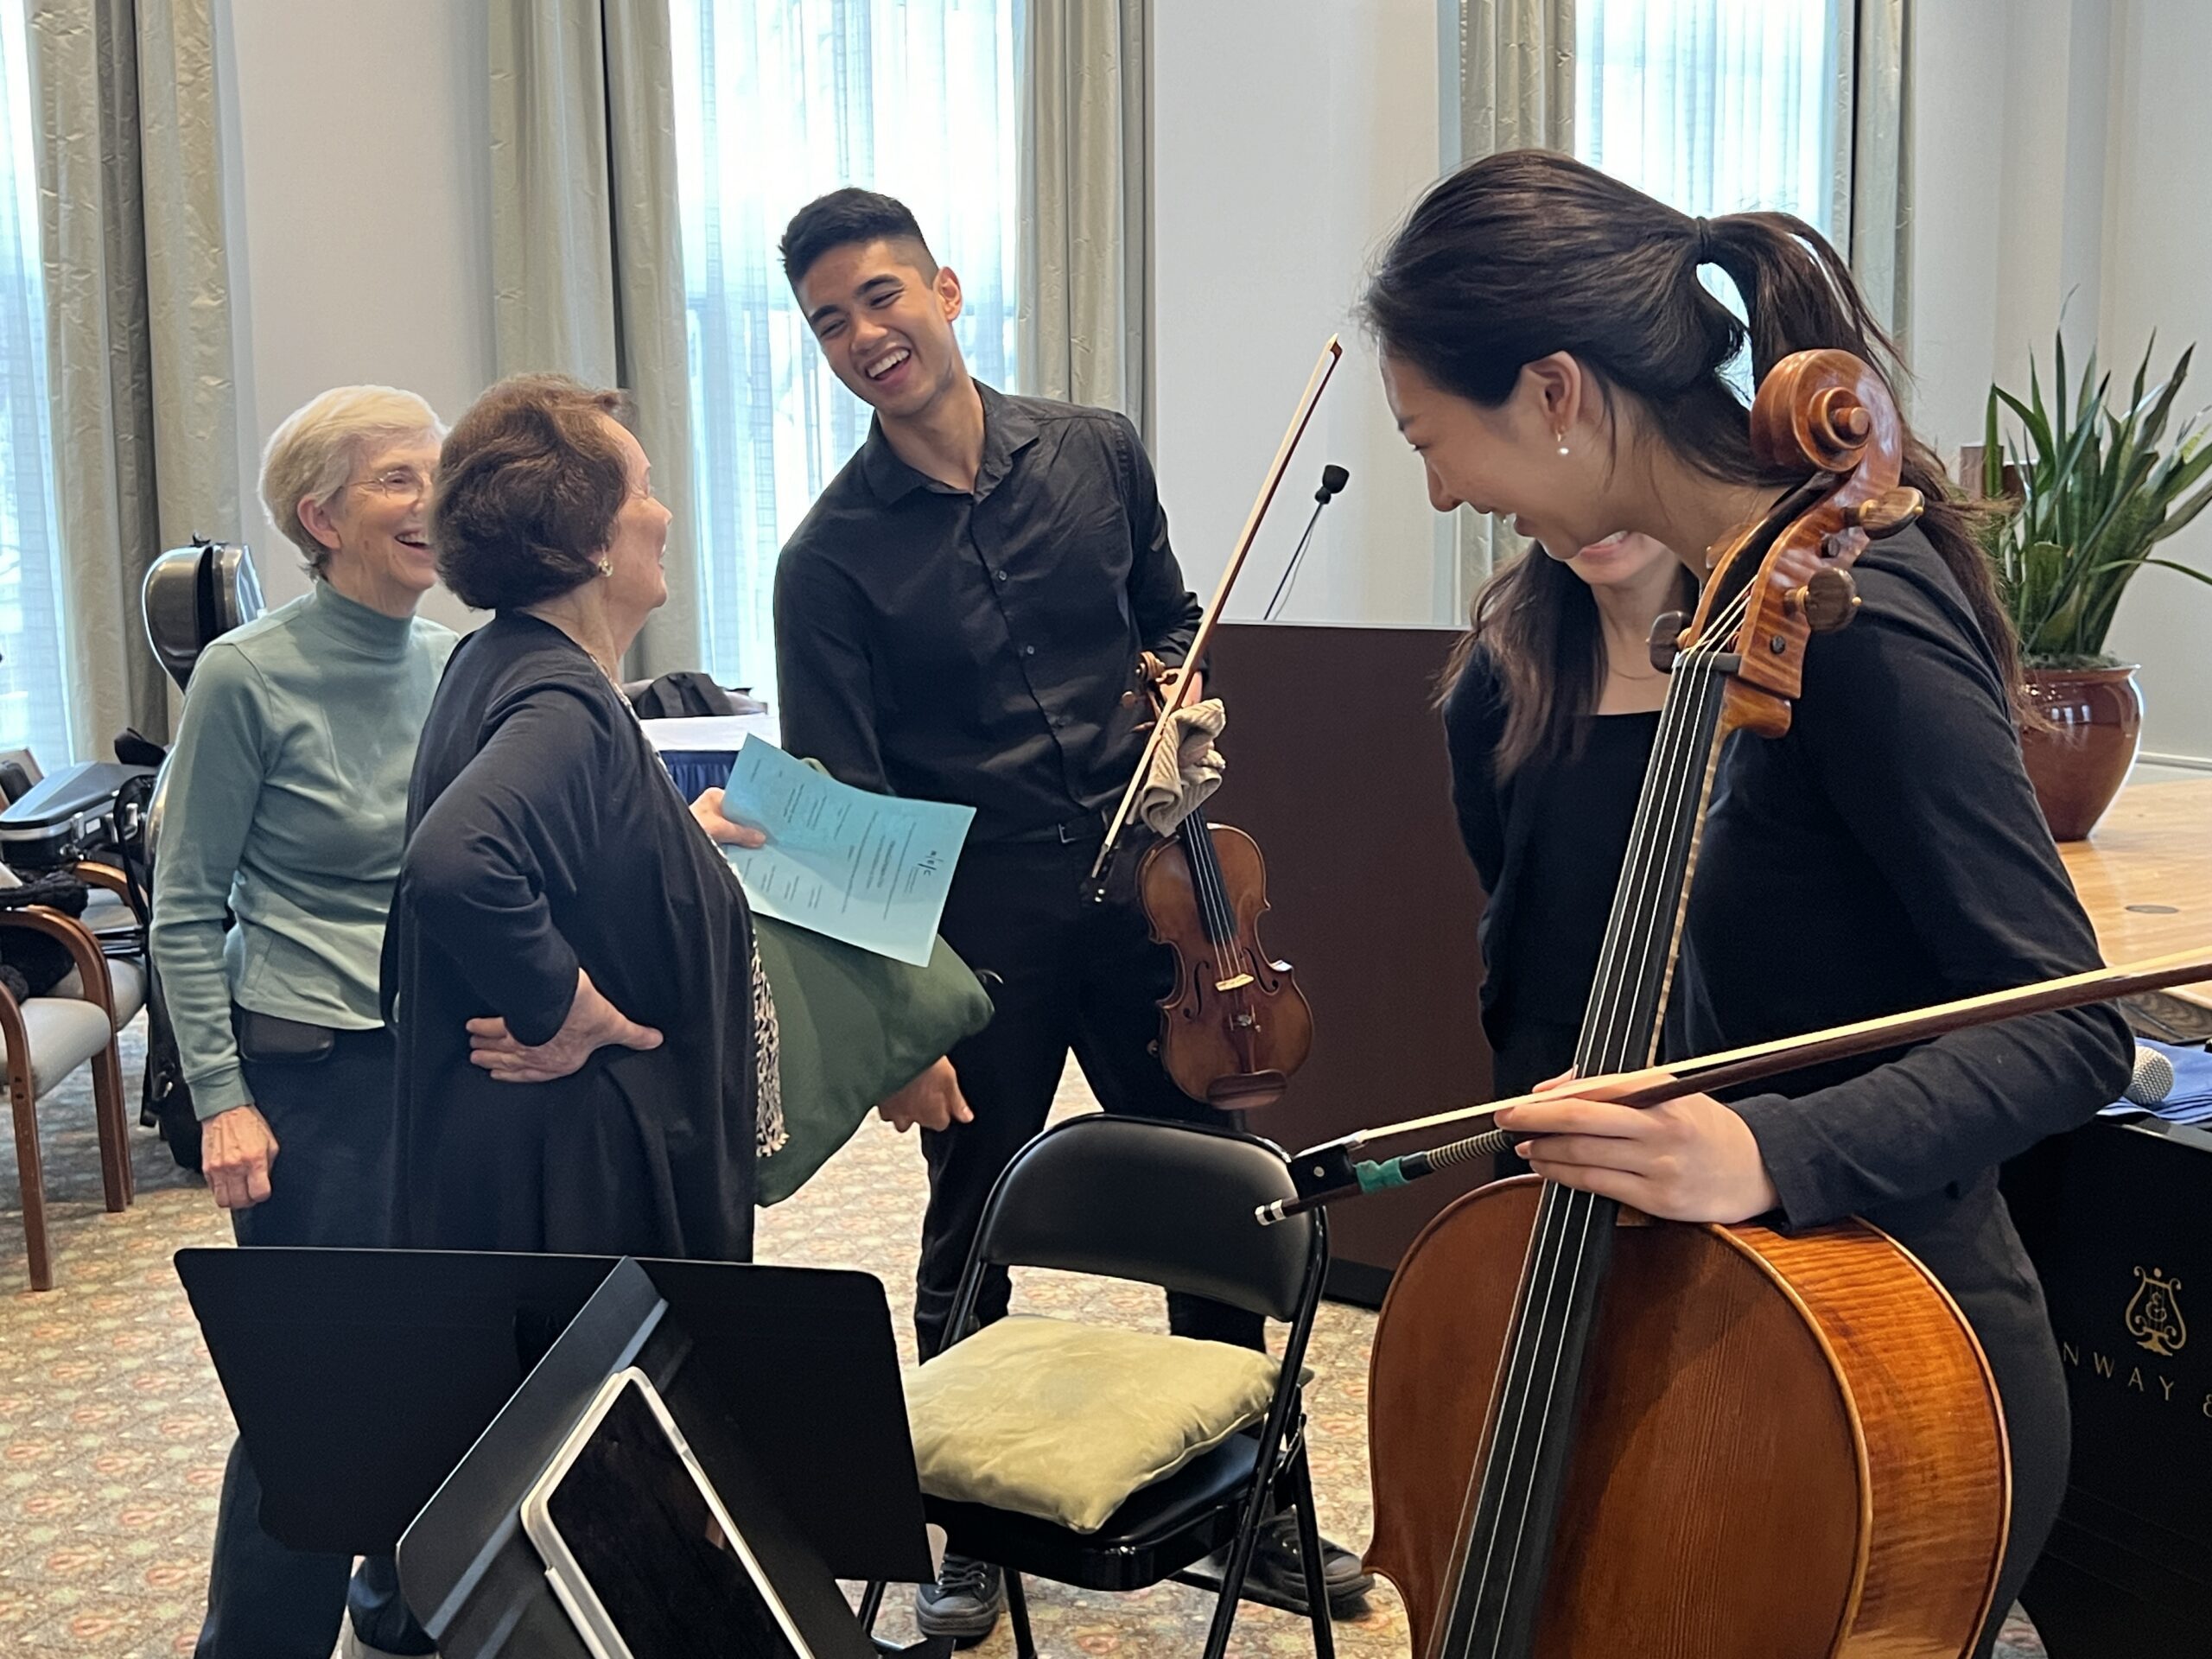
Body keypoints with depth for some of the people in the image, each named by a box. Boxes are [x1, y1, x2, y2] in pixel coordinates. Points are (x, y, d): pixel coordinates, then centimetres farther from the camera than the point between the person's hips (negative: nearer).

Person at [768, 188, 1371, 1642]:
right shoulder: (832, 554, -6)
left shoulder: (1098, 452, 3)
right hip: (974, 922, -2)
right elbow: (838, 803, -10)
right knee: (969, 1242, 10)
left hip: (1138, 891, 3)